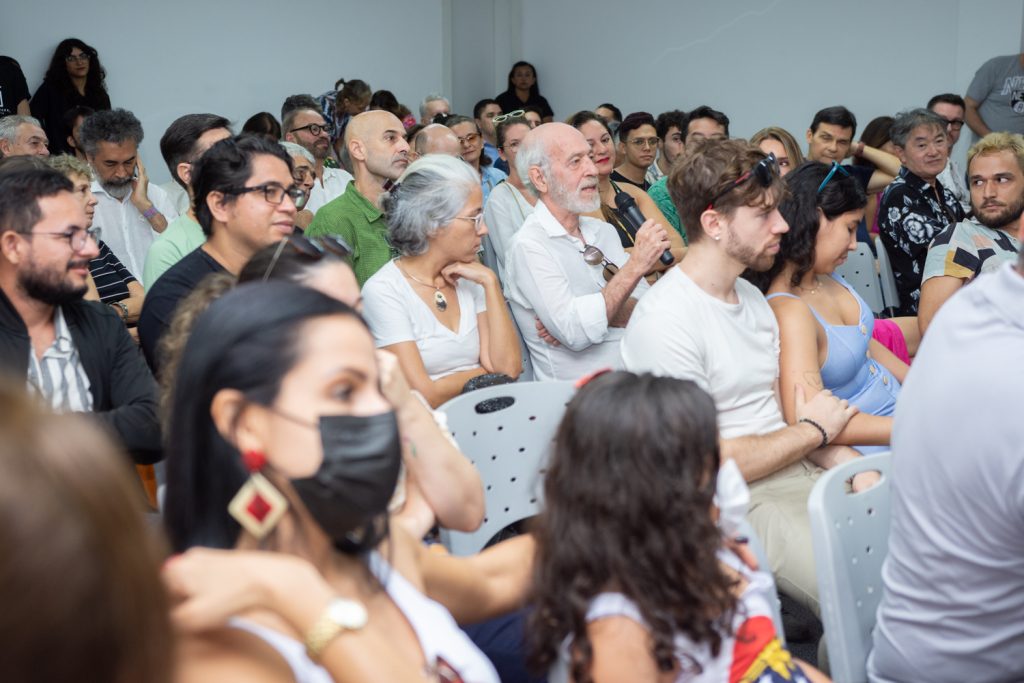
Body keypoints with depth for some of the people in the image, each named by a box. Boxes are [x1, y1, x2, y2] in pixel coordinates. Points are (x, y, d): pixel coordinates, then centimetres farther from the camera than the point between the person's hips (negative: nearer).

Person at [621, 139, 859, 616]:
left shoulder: (751, 297, 15)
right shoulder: (664, 321, -15)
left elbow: (779, 411, 13)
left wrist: (852, 463, -5)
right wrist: (813, 430, -5)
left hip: (800, 470, 9)